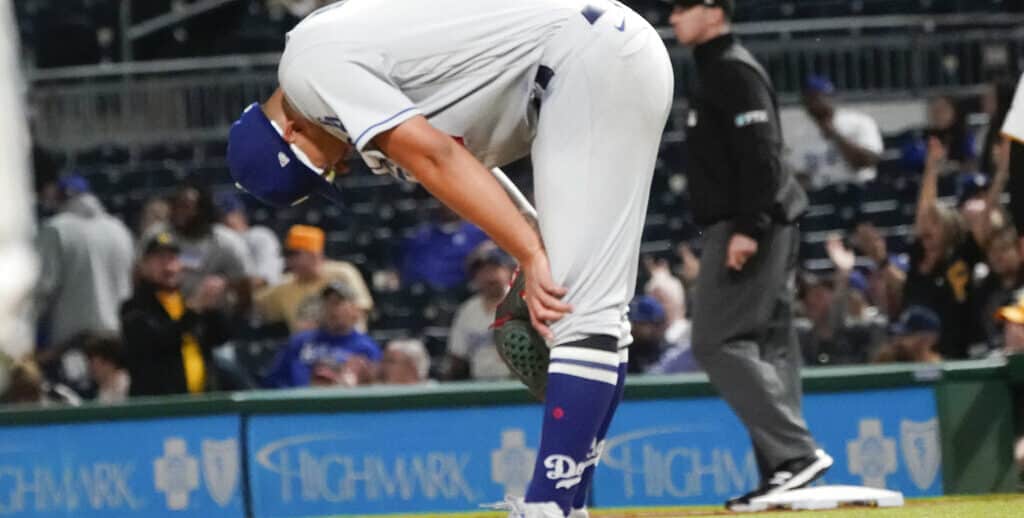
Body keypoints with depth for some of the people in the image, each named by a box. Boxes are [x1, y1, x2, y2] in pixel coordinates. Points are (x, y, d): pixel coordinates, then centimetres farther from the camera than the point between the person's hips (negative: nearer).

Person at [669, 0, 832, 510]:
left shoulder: (734, 71, -10)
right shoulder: (715, 71, 21)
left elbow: (760, 153, -19)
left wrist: (748, 228, -25)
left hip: (745, 229, -11)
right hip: (754, 231, 11)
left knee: (718, 342, -14)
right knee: (770, 348, 7)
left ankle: (797, 453, -20)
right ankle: (783, 473, 7)